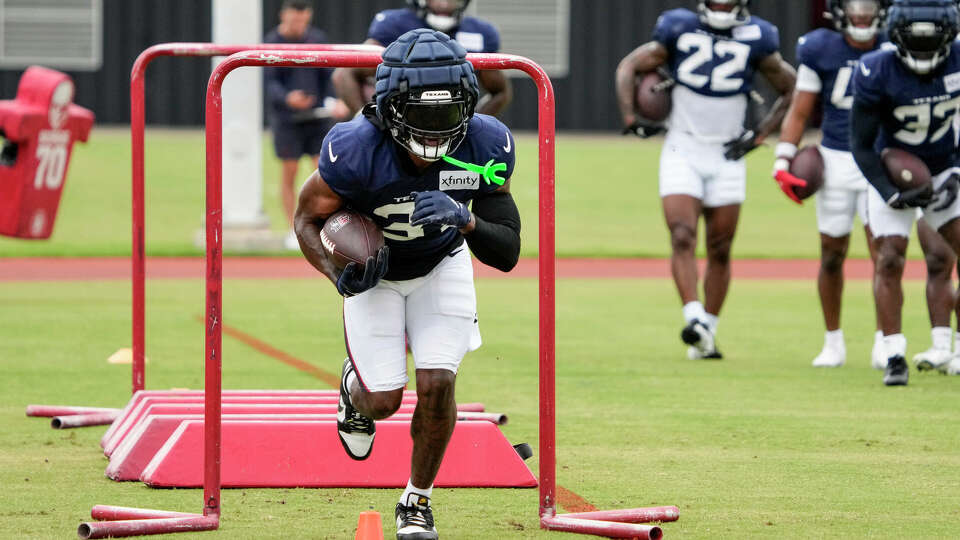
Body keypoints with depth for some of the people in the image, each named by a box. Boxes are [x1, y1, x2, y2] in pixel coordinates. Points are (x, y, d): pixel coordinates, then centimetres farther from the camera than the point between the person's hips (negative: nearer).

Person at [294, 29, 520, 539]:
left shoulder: (485, 147, -29)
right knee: (384, 400, -1)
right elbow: (308, 216, -17)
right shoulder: (357, 150, -36)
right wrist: (339, 273, -36)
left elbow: (508, 253, -23)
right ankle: (353, 388, 40)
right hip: (375, 270, -1)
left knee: (437, 385, -9)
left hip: (442, 265, 1)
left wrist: (467, 220, -44)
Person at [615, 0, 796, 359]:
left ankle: (708, 331, 13)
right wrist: (630, 117, -4)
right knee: (682, 239, -16)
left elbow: (792, 90, 9)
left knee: (719, 250, 4)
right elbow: (629, 67, 7)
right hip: (682, 151, -1)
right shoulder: (679, 31, -3)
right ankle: (694, 319, -23)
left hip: (726, 158, 1)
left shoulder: (755, 40, -3)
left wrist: (759, 135, 0)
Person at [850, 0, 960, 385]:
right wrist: (892, 195, -24)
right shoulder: (877, 73, -24)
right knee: (889, 261, -9)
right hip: (891, 175, -2)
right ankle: (894, 356, -2)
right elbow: (861, 145, -16)